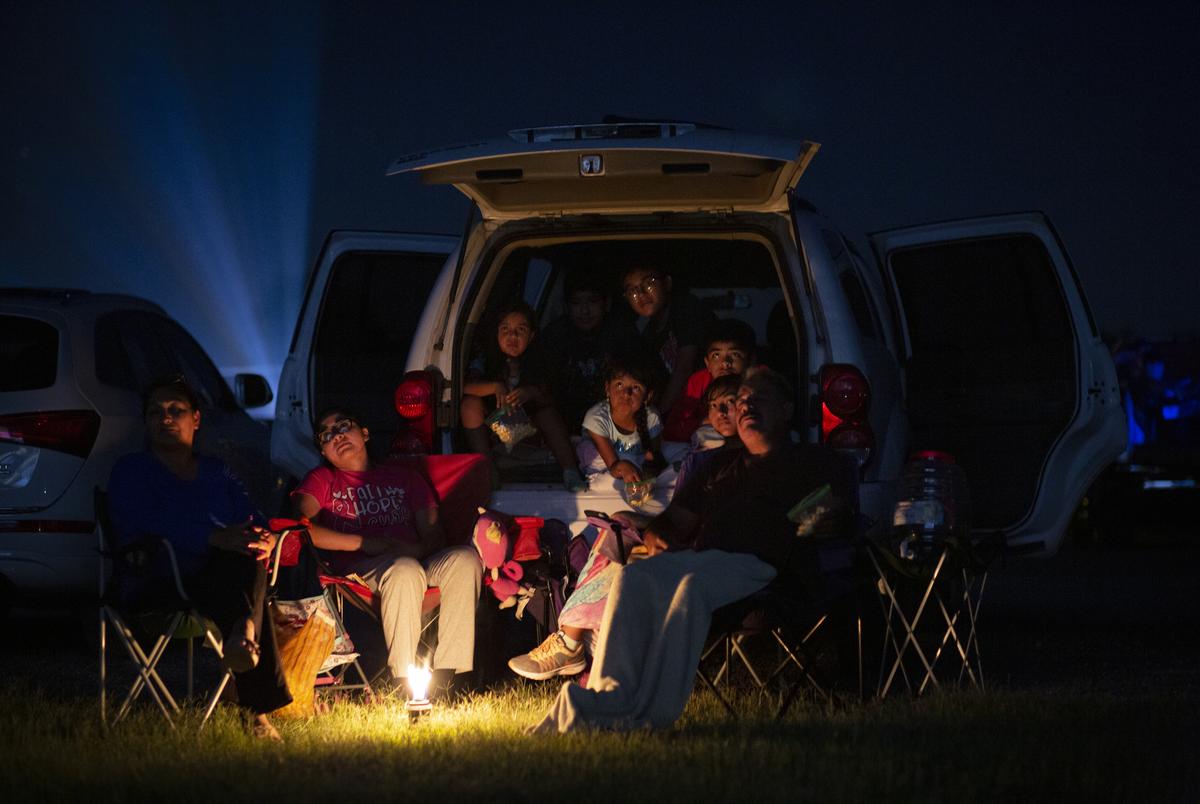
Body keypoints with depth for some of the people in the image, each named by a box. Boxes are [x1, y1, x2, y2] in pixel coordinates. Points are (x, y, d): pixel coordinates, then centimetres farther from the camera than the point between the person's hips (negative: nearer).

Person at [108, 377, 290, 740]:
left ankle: (244, 635, -54)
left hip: (222, 581, 5)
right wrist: (218, 539, -27)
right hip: (159, 586, -5)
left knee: (250, 559, -32)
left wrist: (265, 539, -18)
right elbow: (147, 527, -12)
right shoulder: (131, 471, 8)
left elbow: (250, 518, 11)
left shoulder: (215, 471, 26)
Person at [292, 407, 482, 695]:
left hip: (419, 562, 3)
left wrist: (414, 548, -9)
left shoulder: (404, 477, 29)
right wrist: (366, 543, -9)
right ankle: (403, 679, -37)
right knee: (404, 570, -39)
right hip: (357, 570, -3)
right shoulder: (322, 480, 21)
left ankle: (445, 672, -35)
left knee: (465, 557, -30)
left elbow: (434, 536, 16)